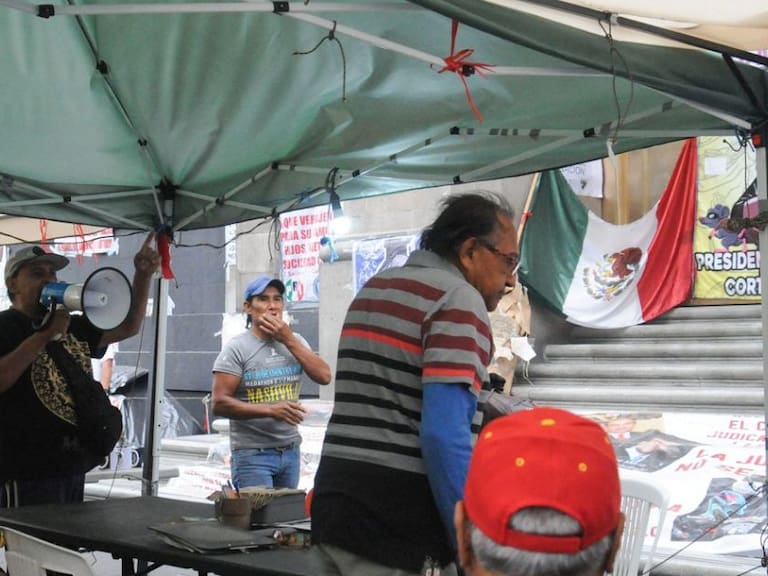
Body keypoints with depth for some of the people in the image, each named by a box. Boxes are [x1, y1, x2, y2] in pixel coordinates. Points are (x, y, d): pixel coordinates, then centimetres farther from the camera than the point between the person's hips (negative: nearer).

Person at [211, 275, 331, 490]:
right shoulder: (236, 349, -7)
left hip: (291, 450, 5)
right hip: (252, 453, -5)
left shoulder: (295, 341, 9)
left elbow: (324, 376, -3)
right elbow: (219, 403, -12)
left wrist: (289, 340, -8)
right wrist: (271, 410, -20)